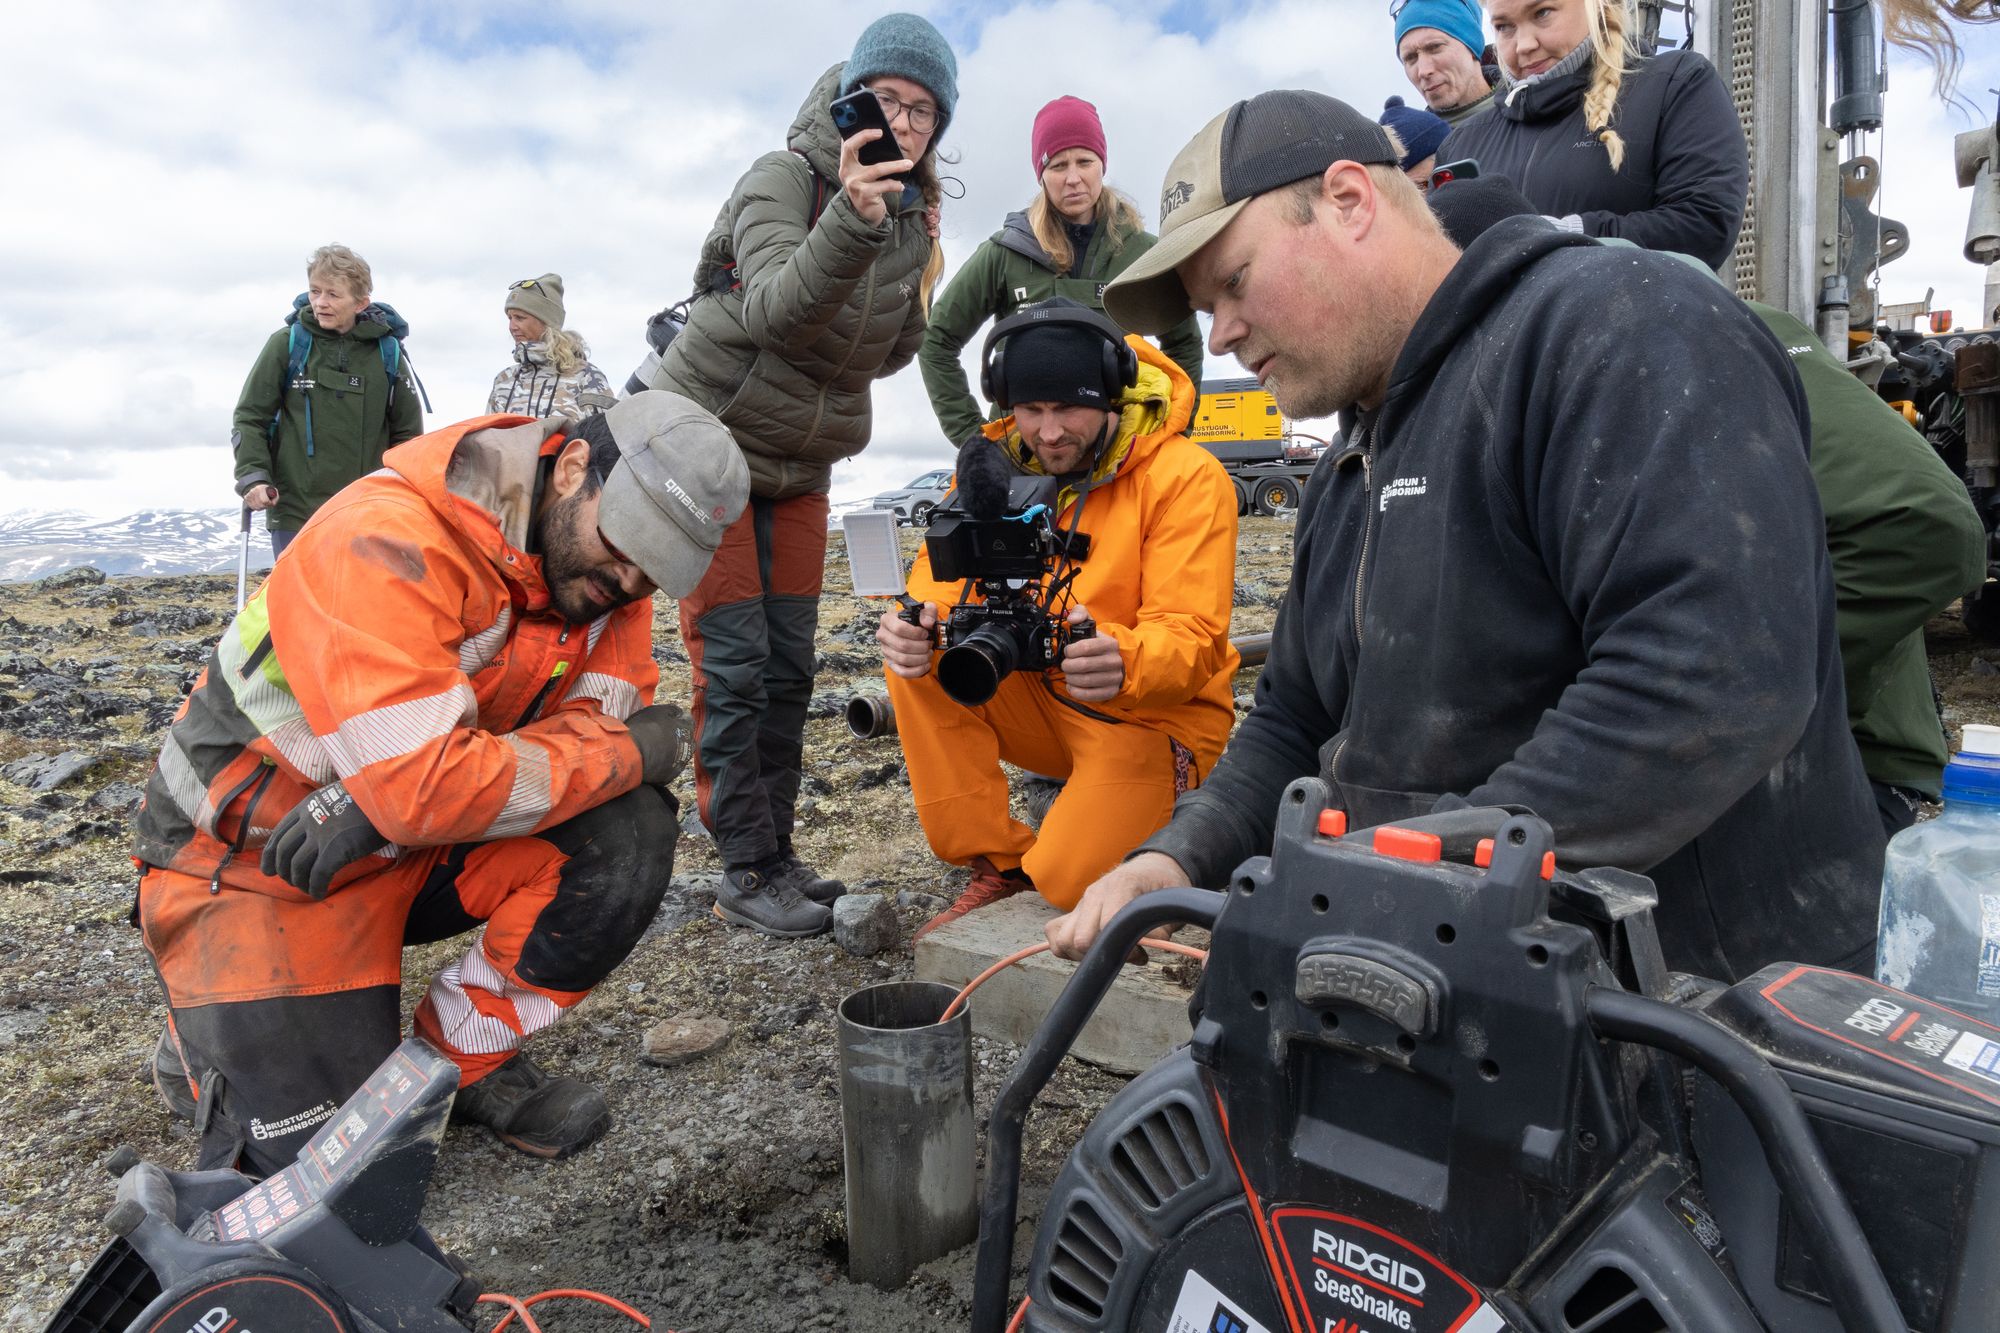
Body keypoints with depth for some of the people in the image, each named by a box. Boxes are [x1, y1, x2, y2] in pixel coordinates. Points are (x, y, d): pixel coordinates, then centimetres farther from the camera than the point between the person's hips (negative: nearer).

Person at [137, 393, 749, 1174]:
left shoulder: (611, 570, -7)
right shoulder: (389, 541, -29)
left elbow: (598, 725, -15)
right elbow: (425, 787, -36)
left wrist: (385, 800, -27)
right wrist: (629, 751, -25)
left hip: (418, 847, 6)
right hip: (253, 865, -5)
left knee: (630, 832, -21)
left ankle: (463, 1056, -1)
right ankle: (207, 1037, 19)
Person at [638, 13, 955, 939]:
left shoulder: (915, 218, 3)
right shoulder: (783, 179, -16)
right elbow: (774, 310, -34)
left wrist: (918, 285, -7)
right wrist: (850, 224, -49)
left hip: (799, 464, 6)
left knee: (788, 669, 5)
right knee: (733, 669, -7)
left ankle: (777, 855, 14)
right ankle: (746, 874, 0)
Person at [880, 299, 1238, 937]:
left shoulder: (1186, 475, -17)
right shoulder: (998, 462, -2)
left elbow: (1193, 638, -24)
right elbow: (945, 578, -8)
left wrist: (1123, 664, -48)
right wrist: (918, 623, -34)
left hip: (1155, 714, -4)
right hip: (1037, 702, 5)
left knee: (1072, 883, -24)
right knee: (916, 658, -20)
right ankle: (998, 866, -6)